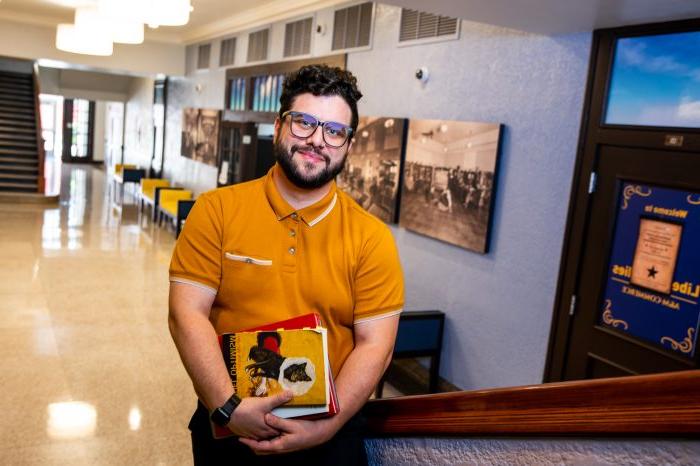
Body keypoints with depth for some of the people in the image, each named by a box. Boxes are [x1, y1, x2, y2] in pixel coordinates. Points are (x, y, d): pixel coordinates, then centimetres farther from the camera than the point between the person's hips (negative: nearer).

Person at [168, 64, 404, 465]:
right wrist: (229, 407, -19)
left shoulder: (372, 238, -7)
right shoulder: (216, 211, -6)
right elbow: (188, 315, -11)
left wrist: (326, 426, -18)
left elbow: (375, 345, -9)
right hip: (228, 425, 1)